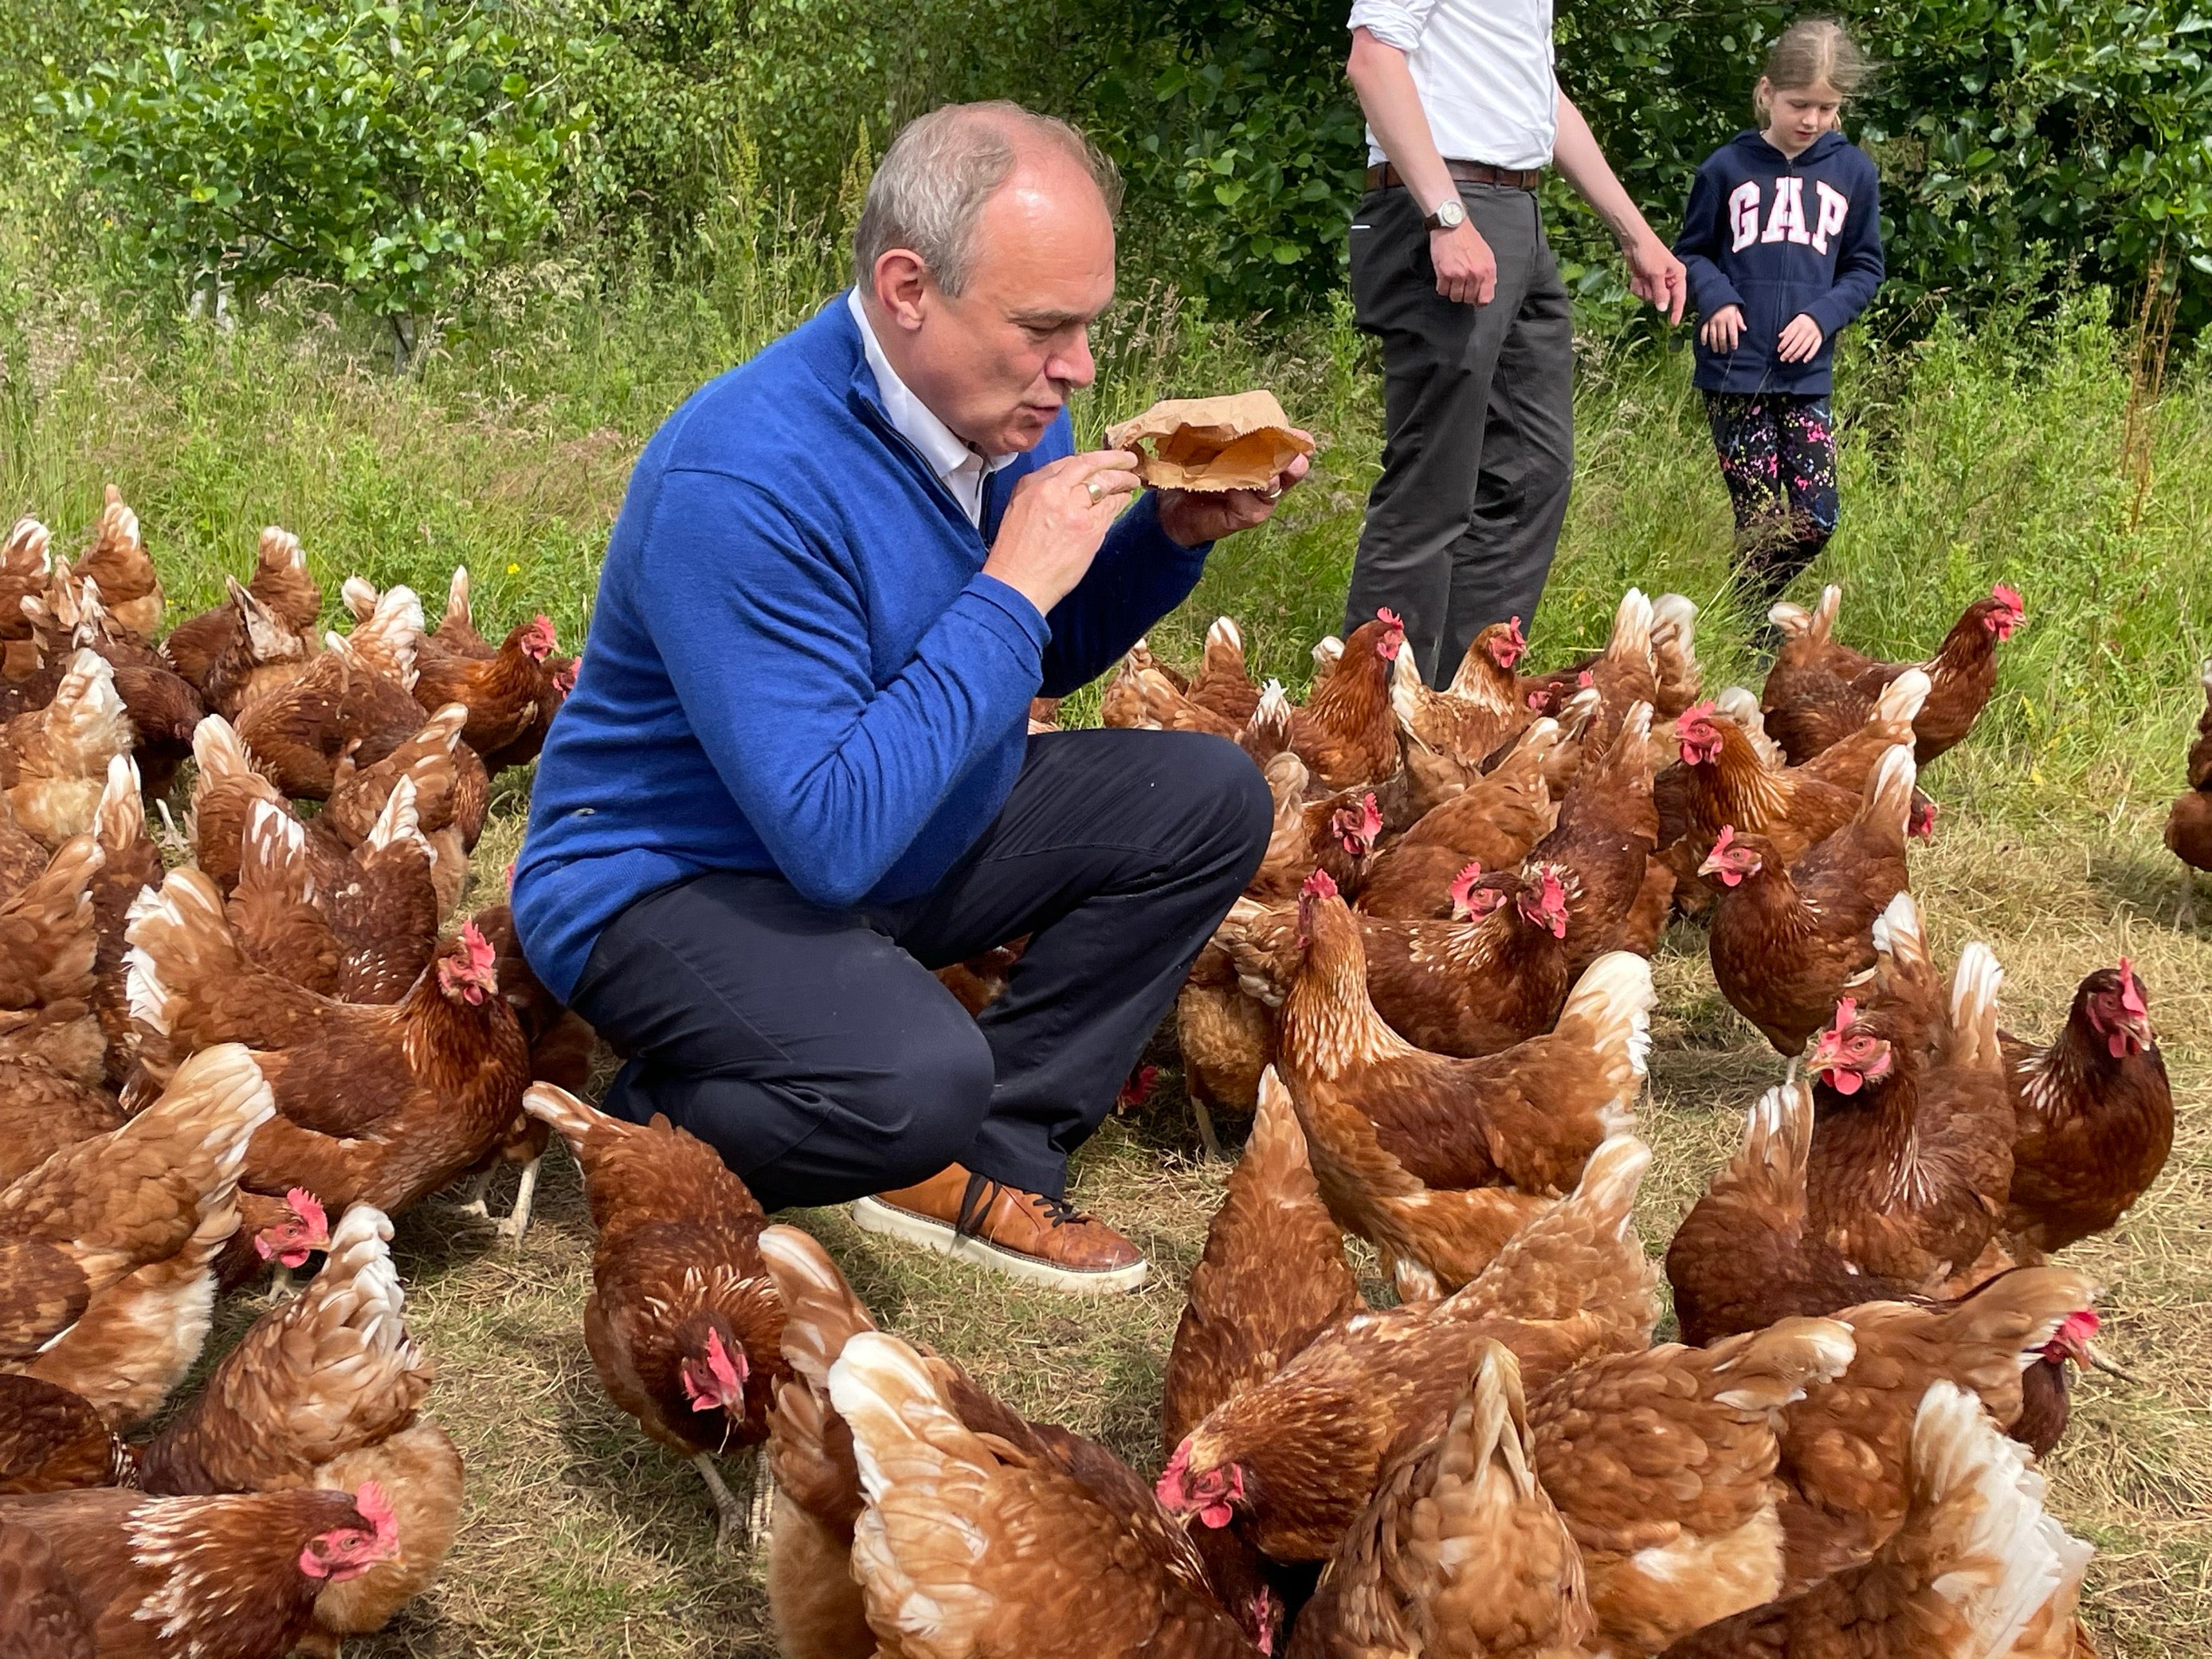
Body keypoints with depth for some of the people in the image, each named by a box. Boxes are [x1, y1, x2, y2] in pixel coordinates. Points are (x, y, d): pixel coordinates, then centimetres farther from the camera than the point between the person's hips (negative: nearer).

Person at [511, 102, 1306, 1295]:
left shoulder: (1003, 408, -5)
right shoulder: (744, 478, -31)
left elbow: (1049, 658, 14)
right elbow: (832, 840, -35)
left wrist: (1173, 533, -7)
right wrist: (1013, 589, -31)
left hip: (902, 838, 9)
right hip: (670, 877, -9)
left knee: (1207, 800, 0)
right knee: (914, 1082, -35)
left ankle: (990, 1163, -1)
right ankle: (649, 1137, -2)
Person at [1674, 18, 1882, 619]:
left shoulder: (1853, 172, 4)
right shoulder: (1727, 167, -1)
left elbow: (1864, 267, 10)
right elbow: (1692, 252, 9)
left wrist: (1823, 315, -7)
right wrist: (1715, 299, -11)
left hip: (1807, 374, 2)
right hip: (1735, 372, -2)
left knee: (1815, 519, -1)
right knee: (1761, 519, -3)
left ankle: (1750, 605, 23)